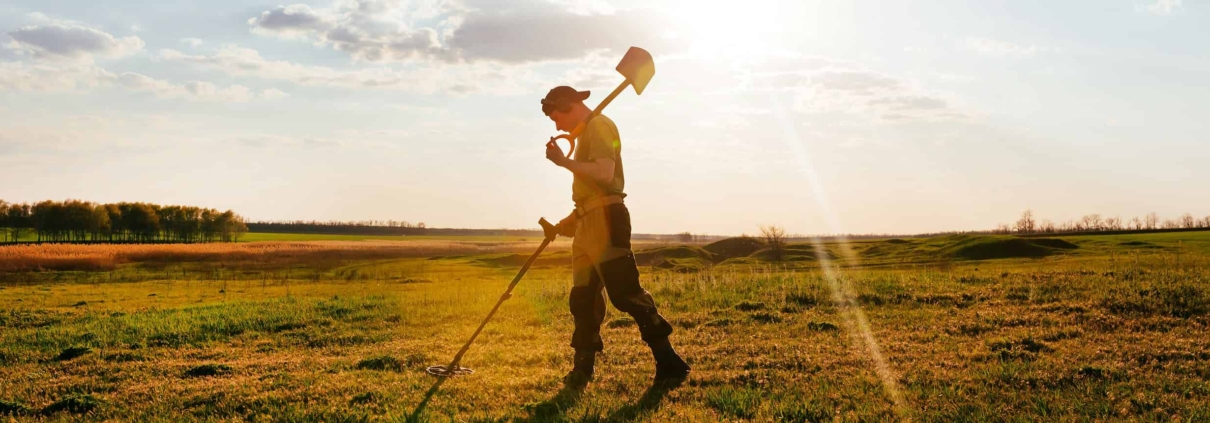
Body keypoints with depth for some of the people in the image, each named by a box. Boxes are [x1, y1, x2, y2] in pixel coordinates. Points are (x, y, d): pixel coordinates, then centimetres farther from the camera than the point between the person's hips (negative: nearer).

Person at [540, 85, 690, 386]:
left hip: (605, 220, -10)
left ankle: (668, 361, -13)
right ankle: (583, 368, 17)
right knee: (582, 297, 10)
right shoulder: (588, 132, 23)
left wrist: (564, 162, -20)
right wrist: (568, 223, 21)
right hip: (589, 223, 10)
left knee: (625, 292, -14)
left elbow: (605, 173, -22)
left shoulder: (599, 126, -6)